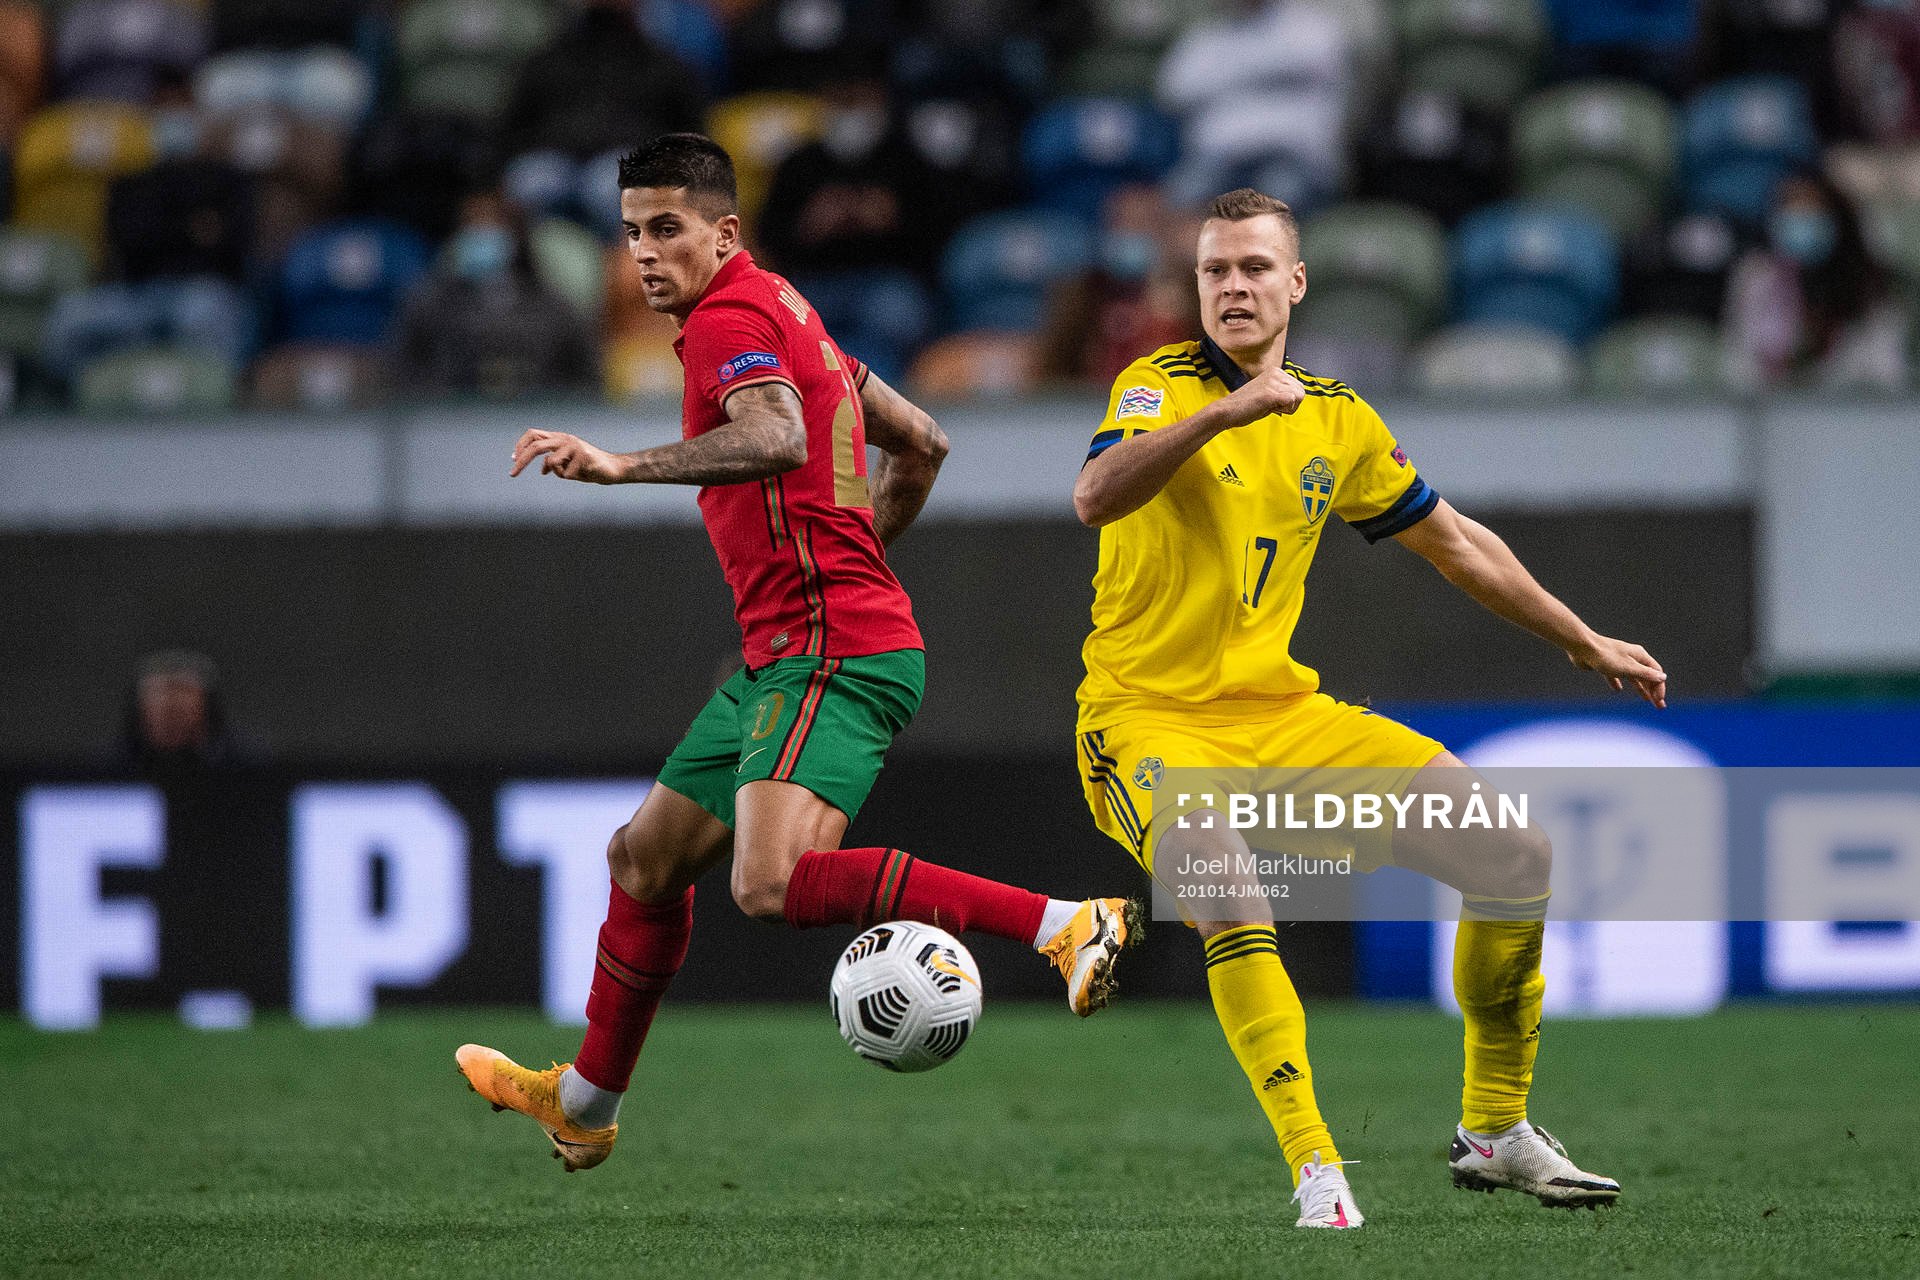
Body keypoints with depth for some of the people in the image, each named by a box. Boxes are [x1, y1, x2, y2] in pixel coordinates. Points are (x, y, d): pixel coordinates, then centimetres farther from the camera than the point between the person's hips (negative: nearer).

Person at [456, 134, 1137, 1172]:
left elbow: (776, 437, -33)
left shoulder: (729, 318, -10)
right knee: (648, 856, 21)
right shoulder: (781, 315, 21)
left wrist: (623, 465, -38)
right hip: (781, 657, 11)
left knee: (773, 883, -29)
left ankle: (1063, 924, -31)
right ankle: (586, 1103, 38)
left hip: (828, 655, -11)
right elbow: (918, 443, 28)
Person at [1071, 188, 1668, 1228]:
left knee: (1521, 857, -2)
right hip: (1147, 719, -6)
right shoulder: (1162, 385, -7)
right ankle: (1316, 1172, -32)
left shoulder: (1338, 422, 9)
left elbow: (1454, 543, 24)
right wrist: (1220, 411, -40)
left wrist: (1585, 644, 28)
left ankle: (1494, 1131, 14)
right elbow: (1095, 497, -28)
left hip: (1282, 713, 6)